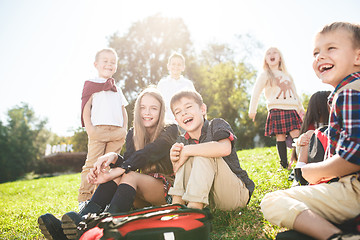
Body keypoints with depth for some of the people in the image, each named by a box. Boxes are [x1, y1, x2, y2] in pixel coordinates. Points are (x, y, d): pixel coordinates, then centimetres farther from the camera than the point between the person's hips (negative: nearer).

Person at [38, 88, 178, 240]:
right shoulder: (133, 134, 10)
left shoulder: (170, 130, -6)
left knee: (130, 176, -31)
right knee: (117, 177, -24)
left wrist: (114, 173, -34)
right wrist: (114, 157, -30)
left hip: (167, 190, -4)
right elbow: (128, 162, -5)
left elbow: (148, 154, -23)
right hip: (141, 199, 4)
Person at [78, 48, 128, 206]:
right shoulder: (91, 85, 10)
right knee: (92, 164, -9)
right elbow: (86, 106, 1)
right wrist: (89, 127, -10)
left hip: (117, 132, 5)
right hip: (98, 130, -4)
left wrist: (125, 128, 9)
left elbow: (123, 110, 23)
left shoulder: (117, 89, 25)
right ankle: (84, 198, -5)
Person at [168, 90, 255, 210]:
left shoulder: (216, 124, -10)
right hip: (210, 198, 5)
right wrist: (174, 162, -20)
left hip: (237, 193, -5)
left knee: (203, 155, -27)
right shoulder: (183, 141, 6)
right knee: (186, 159, -14)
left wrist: (187, 151, -28)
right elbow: (178, 175, 3)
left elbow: (225, 148, -35)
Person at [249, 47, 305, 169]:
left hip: (292, 110, 4)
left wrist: (301, 108, 24)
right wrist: (252, 110, -3)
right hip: (276, 110, -4)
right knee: (280, 137, -7)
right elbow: (256, 93, 4)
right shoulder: (265, 75, 9)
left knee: (296, 136, -7)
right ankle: (284, 164, -1)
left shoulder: (287, 75, 24)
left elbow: (295, 94, 28)